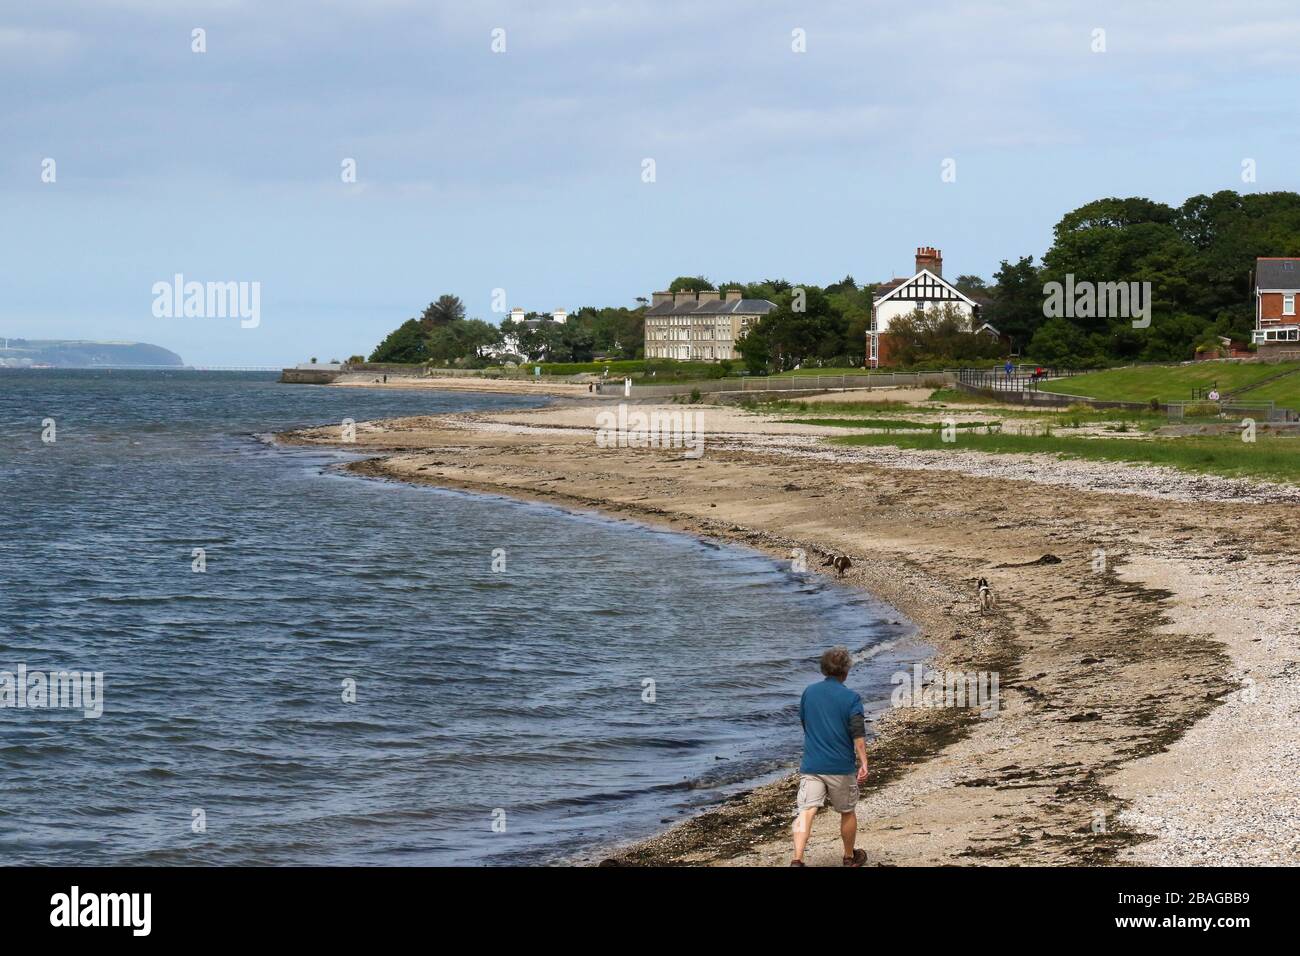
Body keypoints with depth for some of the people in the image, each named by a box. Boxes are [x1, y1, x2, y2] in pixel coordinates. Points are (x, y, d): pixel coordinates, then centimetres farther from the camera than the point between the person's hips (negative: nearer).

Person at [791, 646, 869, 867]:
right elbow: (858, 735, -13)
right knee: (848, 813, 19)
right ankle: (850, 857, 35)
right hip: (841, 766, -2)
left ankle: (797, 860, -26)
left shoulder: (809, 692, 4)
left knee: (805, 811, -9)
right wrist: (864, 764, -9)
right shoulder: (851, 698, -8)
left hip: (811, 766, 2)